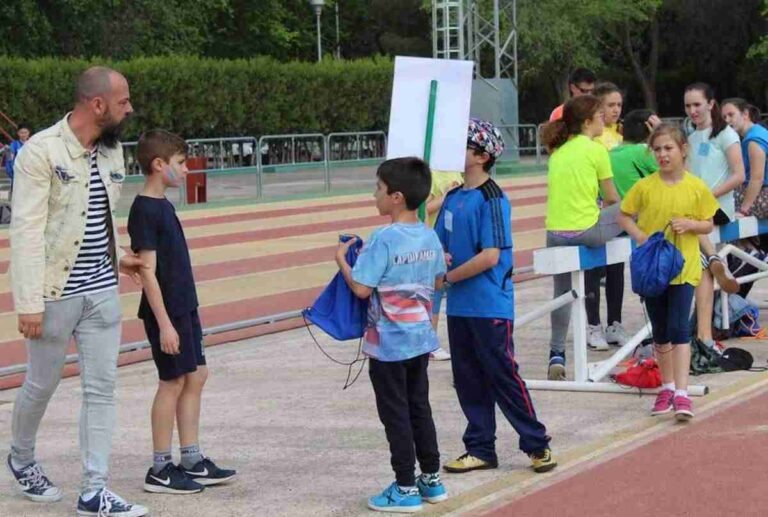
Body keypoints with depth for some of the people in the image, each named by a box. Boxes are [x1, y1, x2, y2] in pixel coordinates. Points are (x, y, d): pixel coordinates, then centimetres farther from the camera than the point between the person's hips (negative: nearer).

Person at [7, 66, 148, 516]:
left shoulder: (112, 151, 7)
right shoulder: (42, 151, -14)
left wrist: (117, 257, 19)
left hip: (102, 292, 6)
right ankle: (21, 458, 36)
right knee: (42, 385, 10)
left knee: (102, 388, 2)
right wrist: (29, 302, -19)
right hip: (56, 293, -6)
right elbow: (26, 229, -17)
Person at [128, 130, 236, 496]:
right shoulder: (145, 211, -17)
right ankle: (160, 469, 6)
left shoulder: (162, 205, 11)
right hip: (166, 312, -9)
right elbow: (147, 270, -20)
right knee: (173, 382, -3)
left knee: (195, 376, 12)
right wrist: (164, 322, -22)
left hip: (184, 307, 9)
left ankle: (192, 460, 19)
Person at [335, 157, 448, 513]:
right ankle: (431, 479, 24)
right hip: (421, 339, 7)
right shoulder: (429, 237, 1)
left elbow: (361, 288, -21)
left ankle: (406, 489, 6)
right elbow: (437, 282, 13)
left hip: (388, 344, -7)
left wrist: (341, 259, -6)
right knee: (419, 408, 18)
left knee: (395, 414, 2)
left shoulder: (383, 240, -20)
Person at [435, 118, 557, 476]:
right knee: (468, 380, 11)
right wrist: (440, 258, -5)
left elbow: (490, 256, -20)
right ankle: (480, 449, 20)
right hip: (458, 307, 8)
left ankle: (537, 445, 9)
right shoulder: (453, 197, 10)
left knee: (504, 377, -2)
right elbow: (441, 241, 19)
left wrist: (449, 276, -12)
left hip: (490, 306, -8)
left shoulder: (492, 199, -14)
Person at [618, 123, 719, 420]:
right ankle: (667, 387, 27)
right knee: (660, 332, 12)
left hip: (683, 266, -2)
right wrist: (639, 235, -13)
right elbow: (624, 216, 5)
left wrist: (690, 224, -16)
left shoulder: (697, 188, -4)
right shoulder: (645, 187, -3)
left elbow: (708, 225, 4)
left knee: (679, 329, -12)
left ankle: (681, 393, -12)